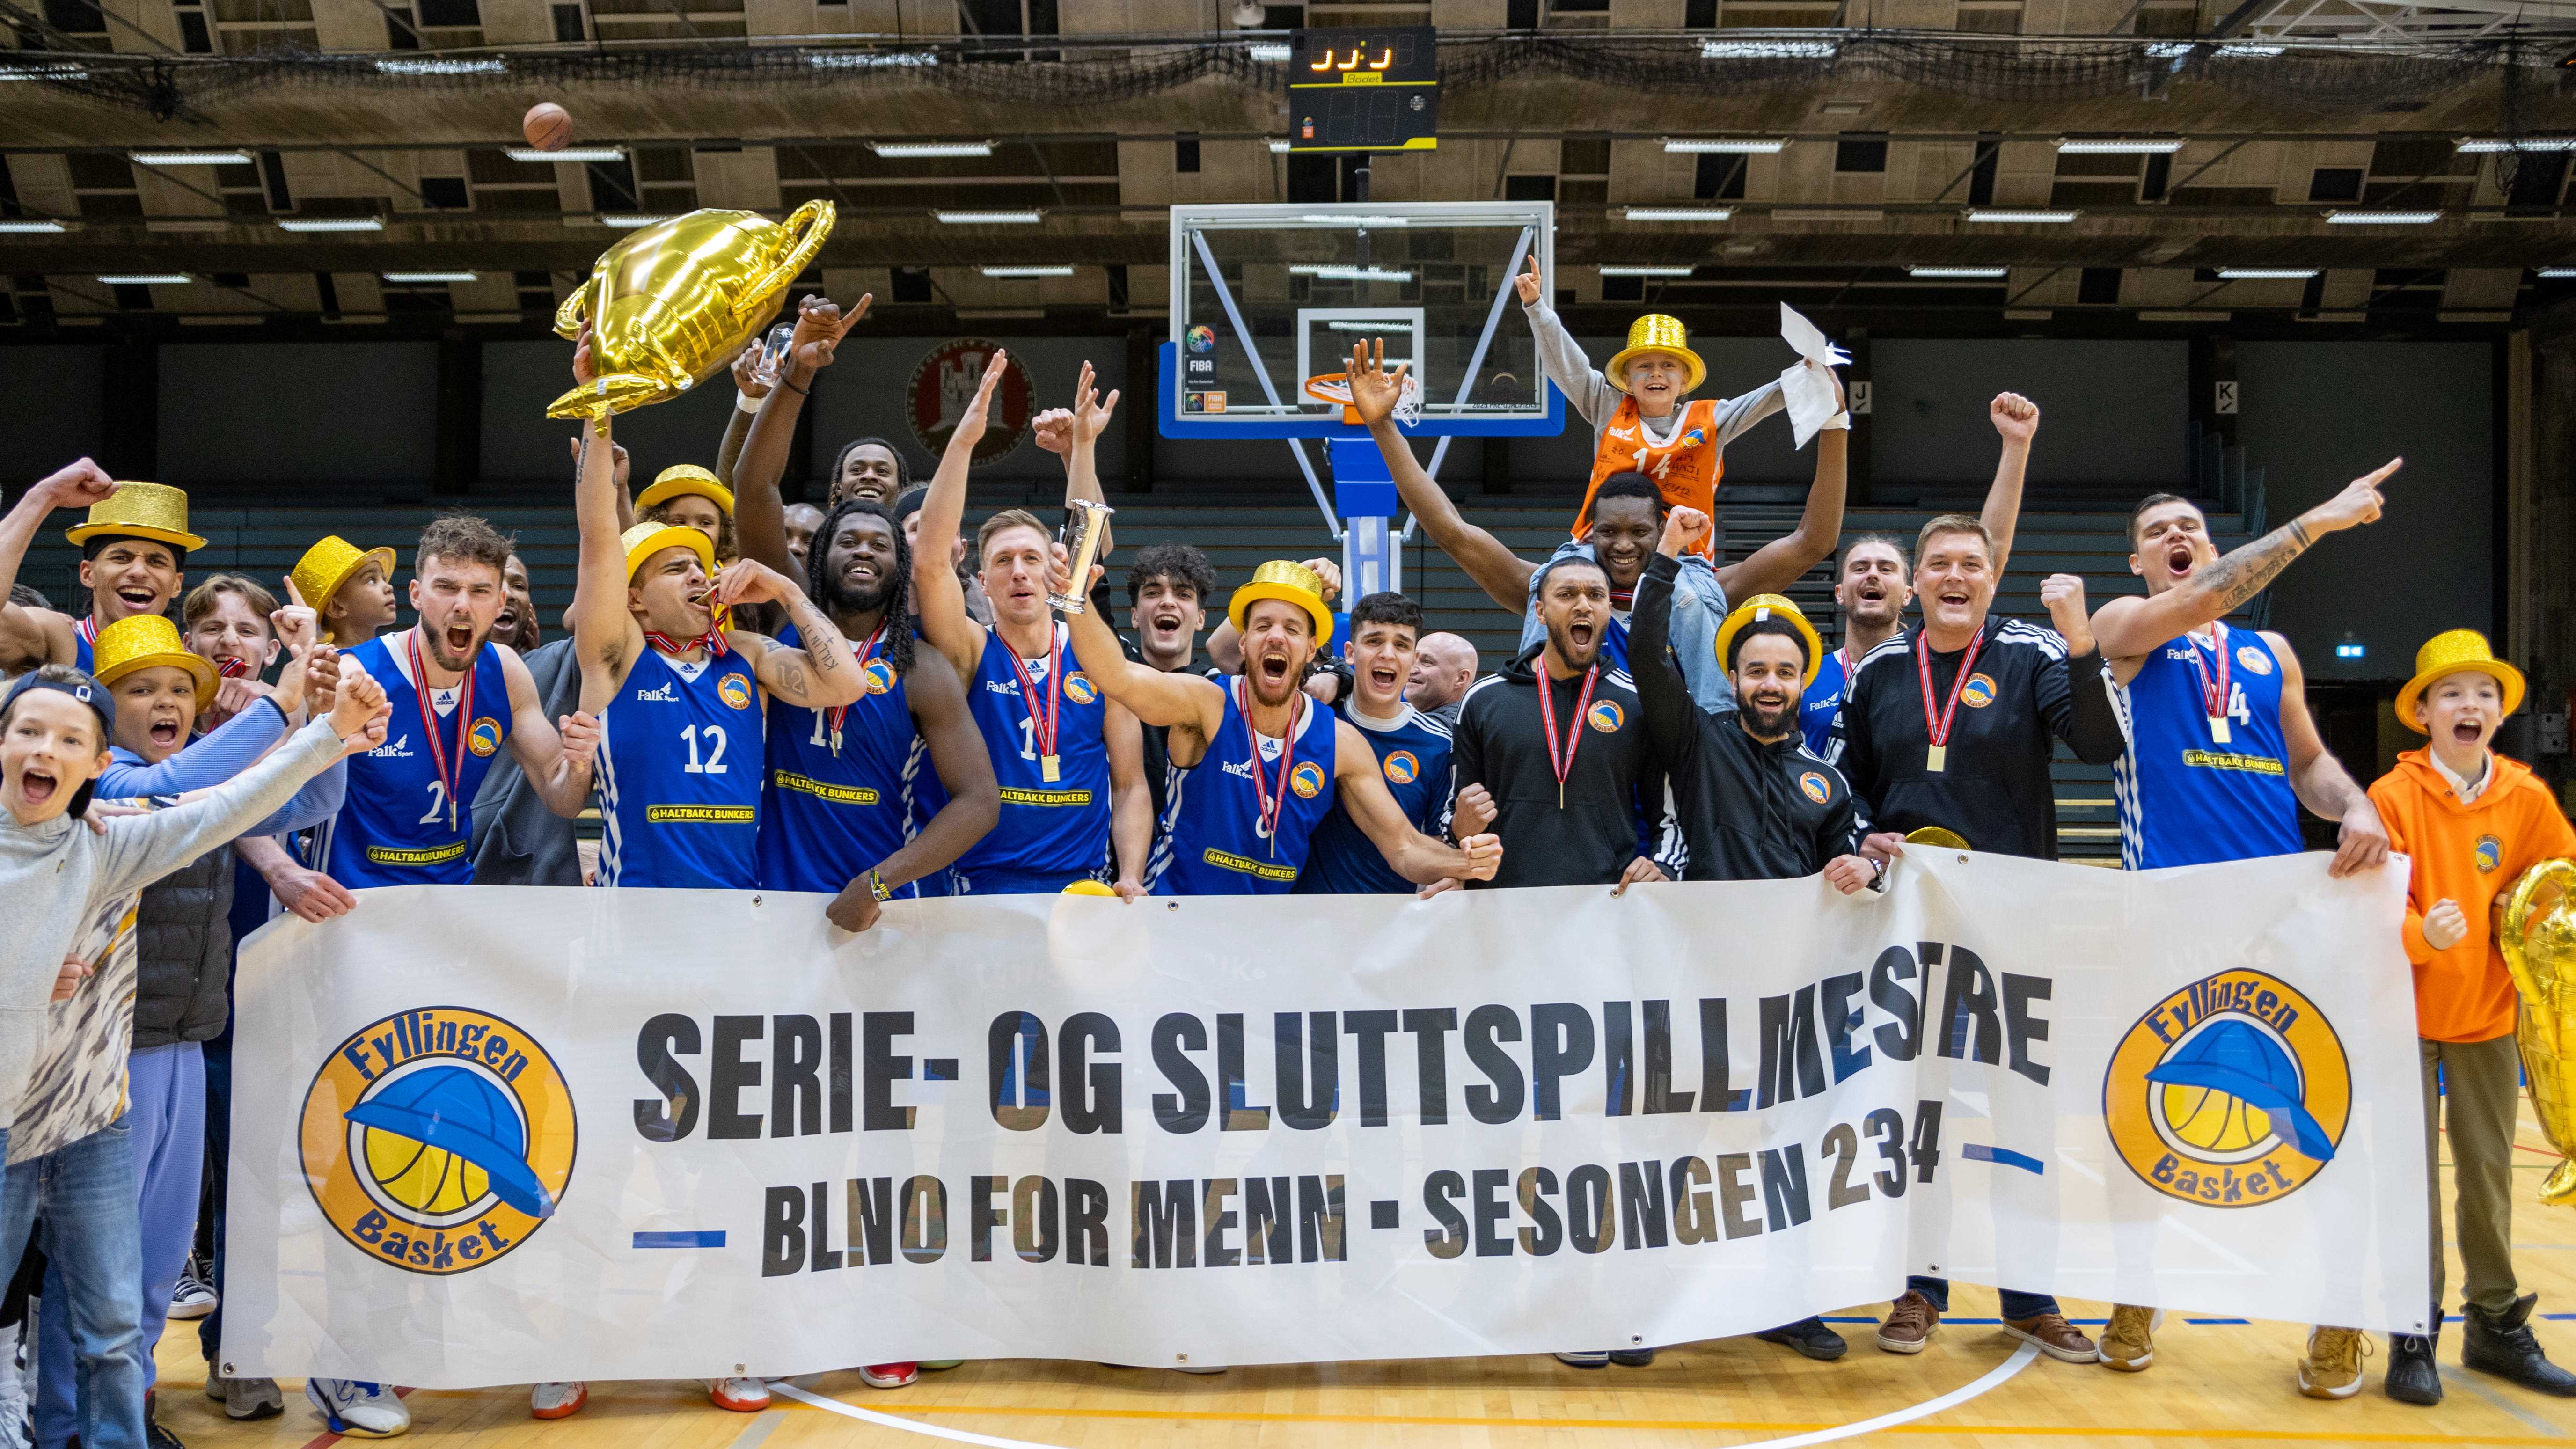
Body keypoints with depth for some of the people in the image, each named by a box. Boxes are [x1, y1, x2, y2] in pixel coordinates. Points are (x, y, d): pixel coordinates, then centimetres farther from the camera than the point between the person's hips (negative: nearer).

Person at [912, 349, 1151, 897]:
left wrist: (1131, 879, -8)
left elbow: (1130, 785, 8)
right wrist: (963, 441, -16)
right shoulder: (972, 653, 4)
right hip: (983, 891, -1)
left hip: (1085, 891, 1)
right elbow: (930, 564, -12)